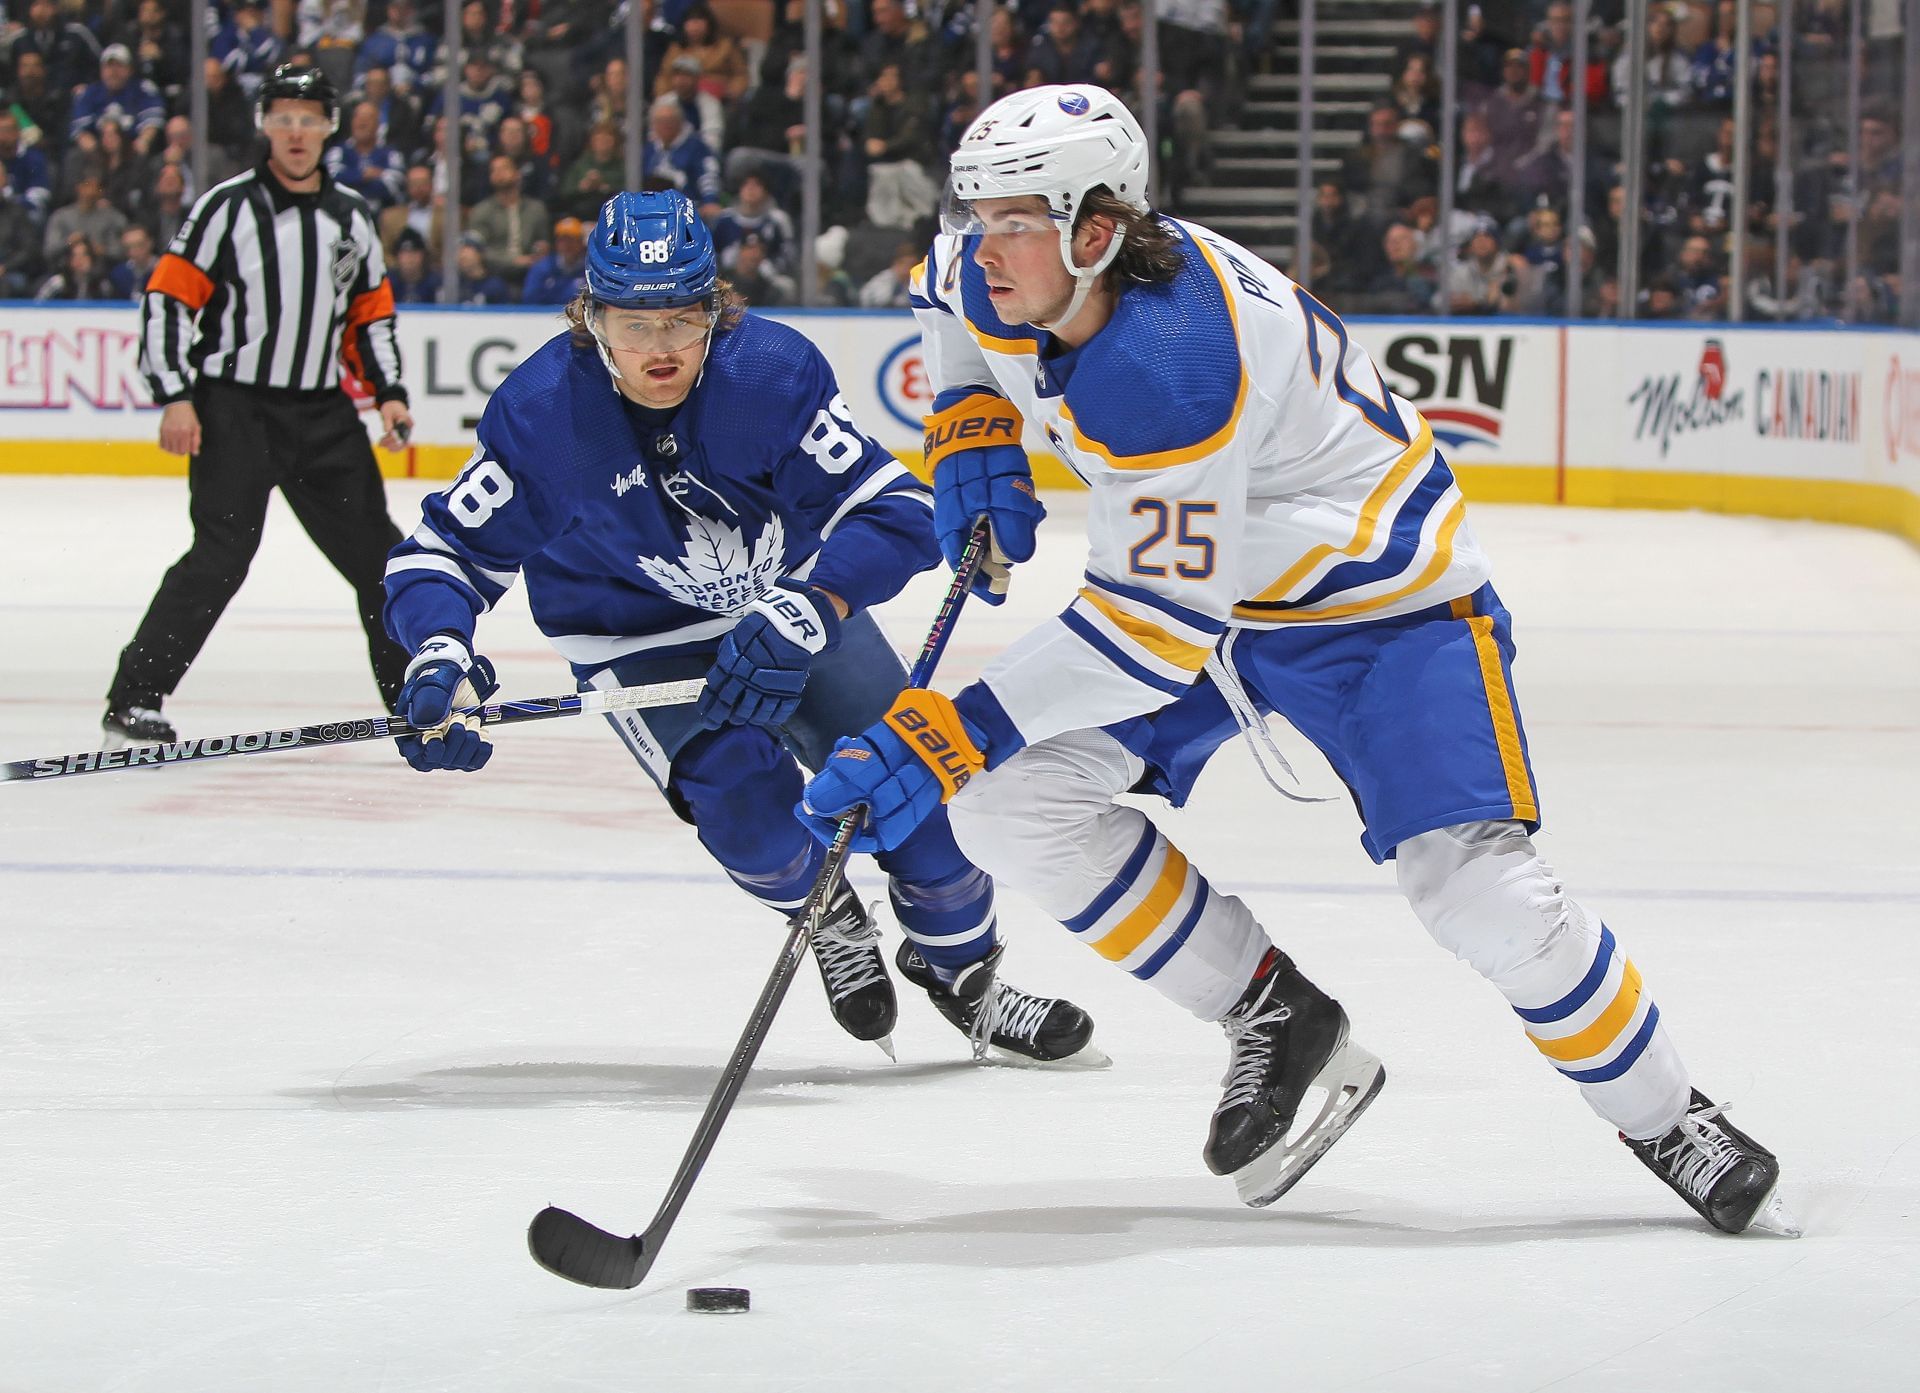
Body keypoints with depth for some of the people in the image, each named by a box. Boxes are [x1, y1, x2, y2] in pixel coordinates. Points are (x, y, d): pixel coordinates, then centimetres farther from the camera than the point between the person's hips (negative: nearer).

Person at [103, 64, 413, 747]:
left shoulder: (352, 217, 10)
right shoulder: (228, 207, -7)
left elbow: (372, 311, 20)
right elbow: (167, 298, -8)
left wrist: (389, 393, 7)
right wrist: (176, 397, -14)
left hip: (322, 411, 5)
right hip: (234, 409, -5)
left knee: (376, 551, 8)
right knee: (221, 556, -17)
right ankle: (134, 698, -13)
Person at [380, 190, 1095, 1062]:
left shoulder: (773, 369, -24)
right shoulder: (540, 412, -23)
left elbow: (893, 512, -25)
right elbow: (444, 552, -14)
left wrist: (805, 614, -41)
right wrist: (439, 659, -35)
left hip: (796, 597, 2)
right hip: (643, 640, -2)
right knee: (743, 795, -25)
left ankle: (960, 971, 20)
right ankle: (829, 918, 9)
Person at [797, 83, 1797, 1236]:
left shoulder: (1175, 366, -38)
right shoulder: (997, 279, -14)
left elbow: (1157, 629, -39)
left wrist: (947, 735, -41)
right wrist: (970, 430, -2)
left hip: (1376, 590, -8)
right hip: (1186, 574, 8)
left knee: (1479, 893, -19)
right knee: (1009, 805, -11)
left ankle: (1669, 1124, 6)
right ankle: (1275, 1017, 4)